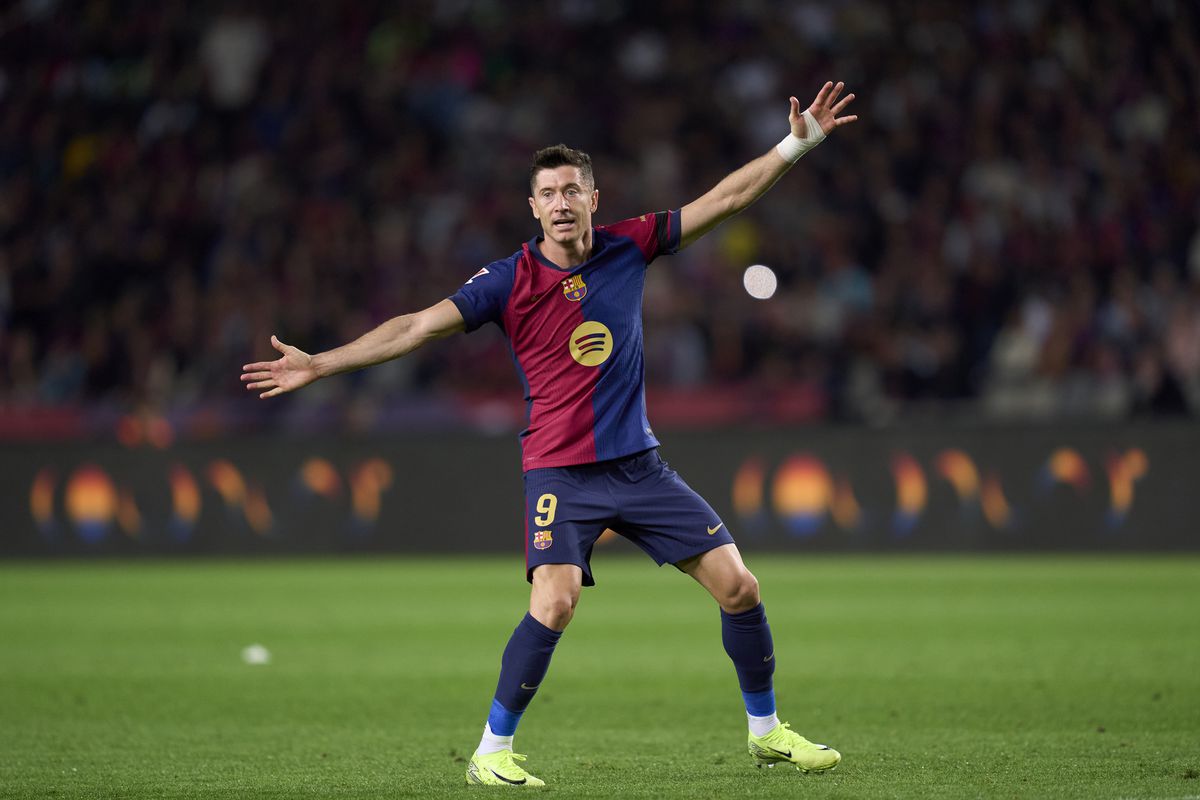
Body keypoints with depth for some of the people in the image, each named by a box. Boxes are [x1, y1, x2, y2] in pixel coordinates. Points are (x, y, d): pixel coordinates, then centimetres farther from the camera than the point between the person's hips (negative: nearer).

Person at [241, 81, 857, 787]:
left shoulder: (628, 247, 1)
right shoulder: (509, 280, -7)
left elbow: (723, 200, 6)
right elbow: (419, 327, -8)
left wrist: (798, 143, 3)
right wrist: (318, 364, -13)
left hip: (639, 463, 4)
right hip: (561, 470, -4)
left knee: (737, 585, 0)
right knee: (554, 604, -24)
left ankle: (767, 730, 19)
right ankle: (492, 751, -10)